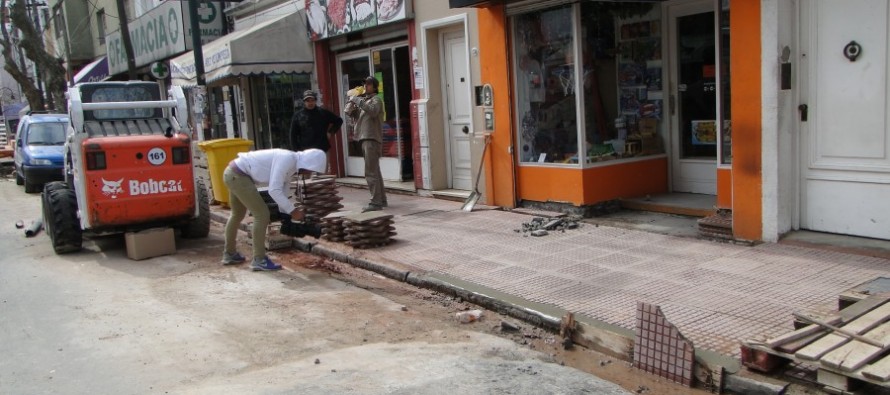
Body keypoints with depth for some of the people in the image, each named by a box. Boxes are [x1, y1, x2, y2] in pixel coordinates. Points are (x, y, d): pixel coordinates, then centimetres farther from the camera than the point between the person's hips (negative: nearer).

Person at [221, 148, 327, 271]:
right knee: (262, 214, -8)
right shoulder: (287, 159, -22)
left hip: (233, 174, 11)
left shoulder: (291, 166, 8)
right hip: (237, 175, -11)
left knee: (237, 214, 24)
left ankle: (229, 254, 40)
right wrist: (292, 211, -21)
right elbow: (274, 190, -26)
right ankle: (259, 260, 0)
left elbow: (282, 190, 16)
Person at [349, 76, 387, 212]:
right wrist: (353, 104, 5)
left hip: (372, 139, -10)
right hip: (365, 139, 10)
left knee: (371, 173, -14)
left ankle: (375, 202, -15)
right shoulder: (364, 100, 22)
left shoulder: (376, 100, -3)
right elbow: (357, 117, 20)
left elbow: (373, 111, -26)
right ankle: (381, 200, 21)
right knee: (375, 172, 14)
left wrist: (357, 100, -21)